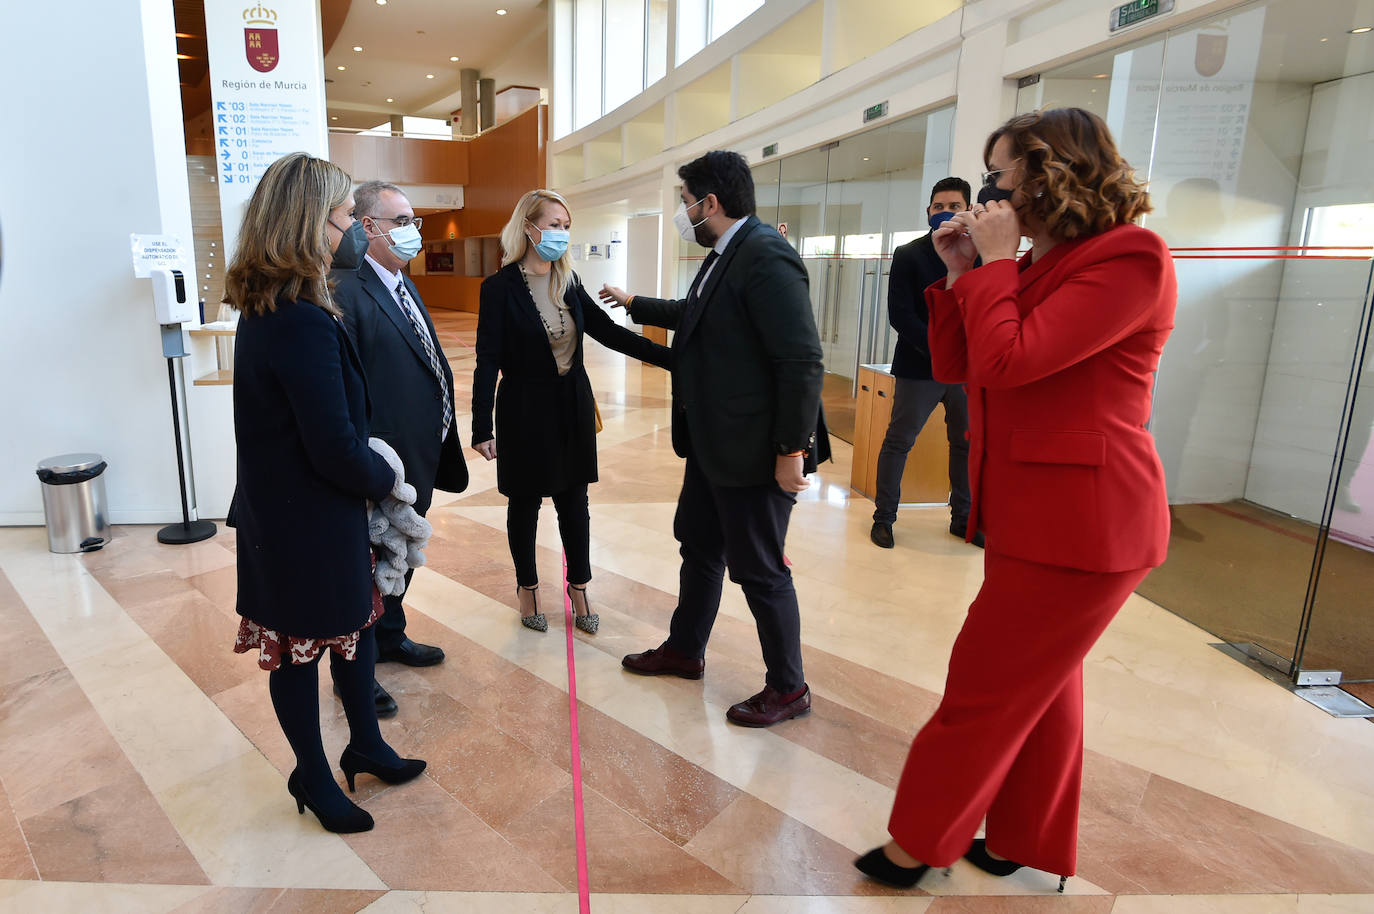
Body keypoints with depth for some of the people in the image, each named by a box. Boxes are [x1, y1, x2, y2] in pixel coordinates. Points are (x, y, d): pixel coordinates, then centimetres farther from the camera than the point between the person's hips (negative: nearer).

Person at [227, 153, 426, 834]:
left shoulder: (266, 308, 4)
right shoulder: (303, 322, -27)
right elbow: (334, 450, -26)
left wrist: (369, 461, 1)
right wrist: (386, 478, -9)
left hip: (281, 510, 9)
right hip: (305, 524, -9)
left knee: (355, 622, 21)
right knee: (300, 650, 11)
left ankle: (365, 746, 41)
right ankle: (312, 778, 35)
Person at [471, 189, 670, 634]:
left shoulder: (568, 282, 4)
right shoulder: (501, 287, -11)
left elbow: (608, 331, 1)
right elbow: (488, 362, -12)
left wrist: (671, 357, -7)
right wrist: (482, 428, -16)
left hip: (573, 410, 4)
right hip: (526, 413, -4)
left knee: (574, 502, 12)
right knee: (524, 505, 11)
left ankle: (579, 591, 28)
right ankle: (527, 590, 31)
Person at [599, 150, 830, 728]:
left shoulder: (766, 257, -21)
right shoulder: (724, 256, 11)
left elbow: (802, 361, -25)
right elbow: (695, 314, 31)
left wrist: (792, 449, -23)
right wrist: (634, 304, 42)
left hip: (753, 449, -10)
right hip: (713, 442, 10)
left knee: (759, 570, 4)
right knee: (698, 547, 22)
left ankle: (788, 688, 24)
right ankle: (684, 651, 42)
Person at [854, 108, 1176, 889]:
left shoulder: (1132, 256, -15)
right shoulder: (1035, 265, 13)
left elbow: (1006, 361, -25)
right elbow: (954, 366, 10)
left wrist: (996, 260, -13)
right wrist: (960, 272, 2)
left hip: (1079, 520, -9)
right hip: (1030, 511, 9)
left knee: (983, 692, 2)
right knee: (1039, 685, 19)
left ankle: (919, 846, 20)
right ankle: (1026, 847, 36)